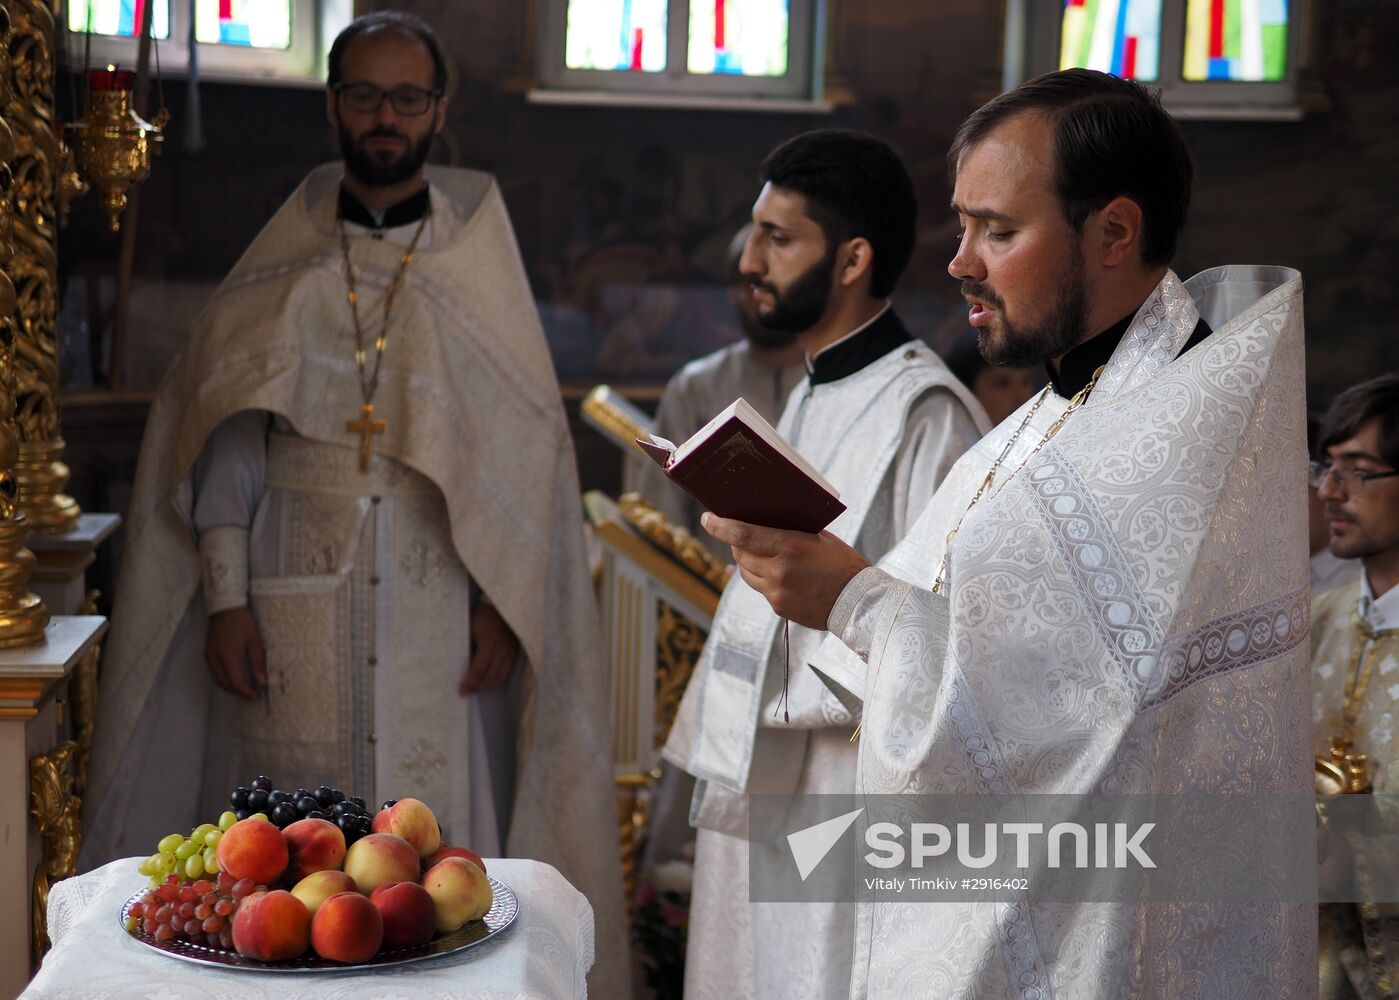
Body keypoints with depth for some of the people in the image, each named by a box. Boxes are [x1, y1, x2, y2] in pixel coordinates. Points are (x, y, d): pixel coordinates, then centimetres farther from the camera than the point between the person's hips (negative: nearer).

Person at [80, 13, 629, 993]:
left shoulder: (479, 265, 5)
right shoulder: (280, 270, 6)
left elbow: (524, 446, 4)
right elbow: (227, 437, 4)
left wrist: (499, 605, -4)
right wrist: (225, 598, -6)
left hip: (438, 611, 0)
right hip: (294, 610, 1)